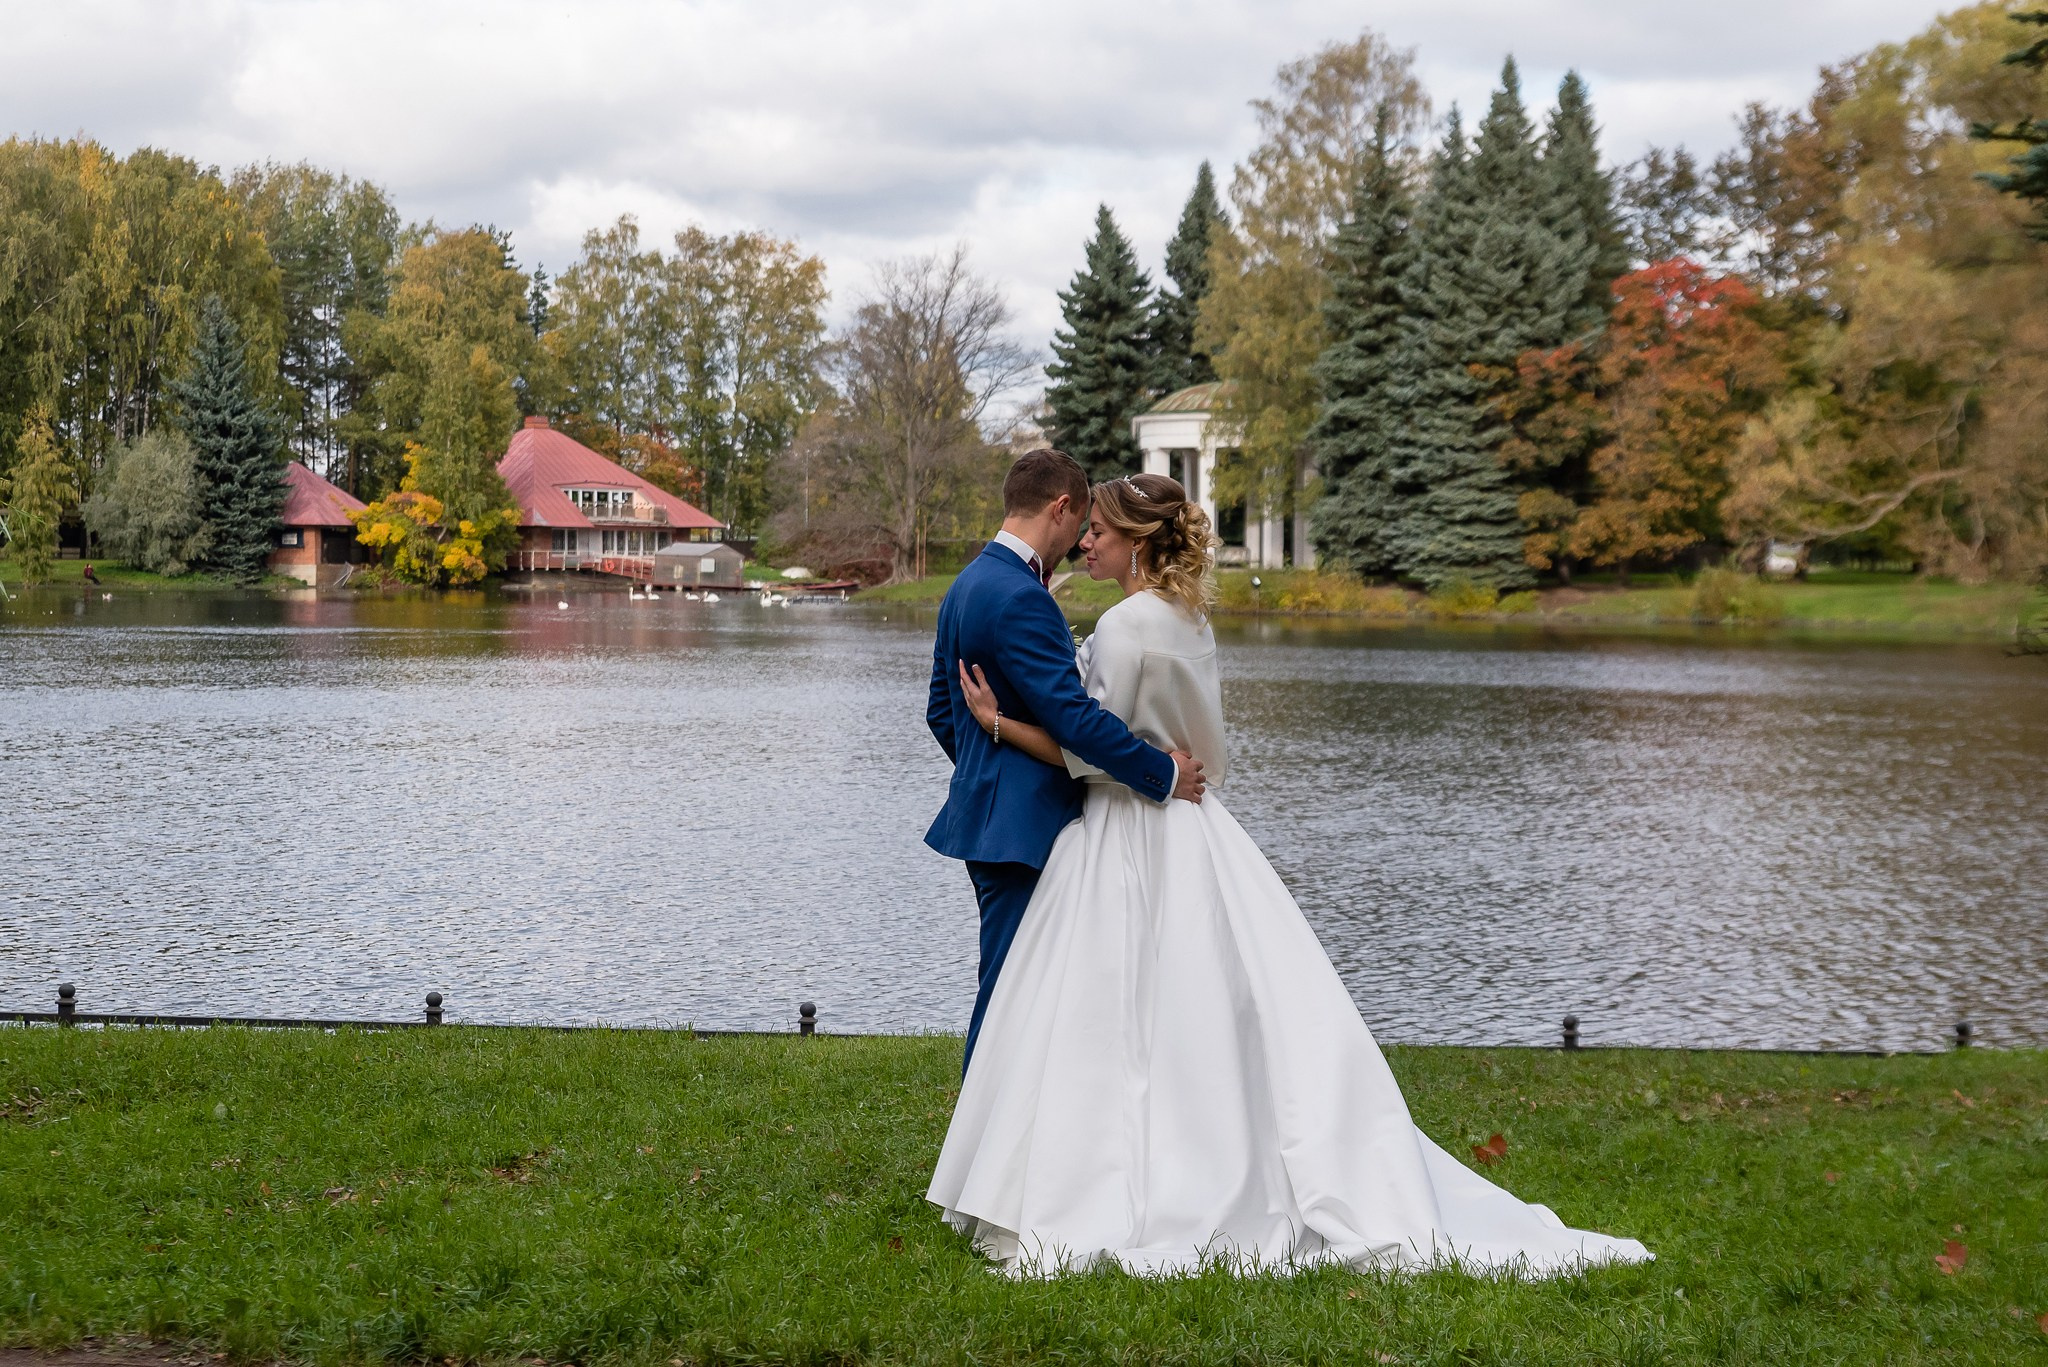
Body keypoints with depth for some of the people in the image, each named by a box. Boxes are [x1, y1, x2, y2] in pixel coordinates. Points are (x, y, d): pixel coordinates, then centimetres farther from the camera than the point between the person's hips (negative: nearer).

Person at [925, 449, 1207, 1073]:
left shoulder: (966, 584, 12)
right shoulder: (1020, 598, -20)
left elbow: (941, 712, 19)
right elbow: (1074, 717, -24)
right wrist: (1163, 774, -15)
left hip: (984, 807, 11)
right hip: (1021, 822, -11)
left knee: (1005, 984, 16)